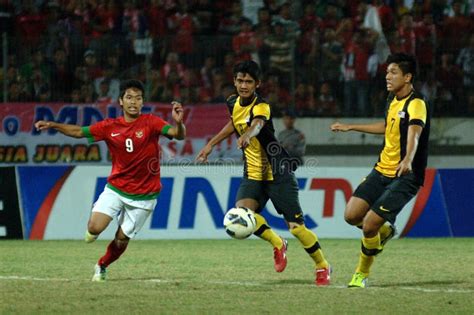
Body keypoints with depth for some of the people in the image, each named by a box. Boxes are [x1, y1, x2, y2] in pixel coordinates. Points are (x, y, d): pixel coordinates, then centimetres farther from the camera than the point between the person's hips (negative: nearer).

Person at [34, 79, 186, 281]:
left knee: (122, 239, 4)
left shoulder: (150, 123, -11)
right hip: (116, 188, 1)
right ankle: (93, 230, 21)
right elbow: (79, 132, 8)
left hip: (143, 196, -1)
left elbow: (178, 135, -24)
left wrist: (178, 122, -47)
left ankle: (102, 266, 34)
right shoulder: (110, 127, -3)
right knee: (94, 228, -17)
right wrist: (52, 125, -2)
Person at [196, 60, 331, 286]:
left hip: (278, 173, -6)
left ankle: (322, 266, 18)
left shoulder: (261, 106, -20)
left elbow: (257, 124, -44)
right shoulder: (233, 103, 3)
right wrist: (211, 144, 23)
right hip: (253, 174, 6)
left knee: (296, 227, -7)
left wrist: (247, 136, -66)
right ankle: (277, 244, 4)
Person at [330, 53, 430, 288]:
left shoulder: (416, 104, -18)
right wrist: (350, 127, 35)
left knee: (369, 225, -15)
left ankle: (362, 274, 9)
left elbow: (414, 133, -38)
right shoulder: (392, 99, 9)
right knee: (351, 215, -7)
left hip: (405, 177, -8)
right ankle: (385, 230, 25)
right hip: (382, 170, 8)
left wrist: (408, 160, -57)